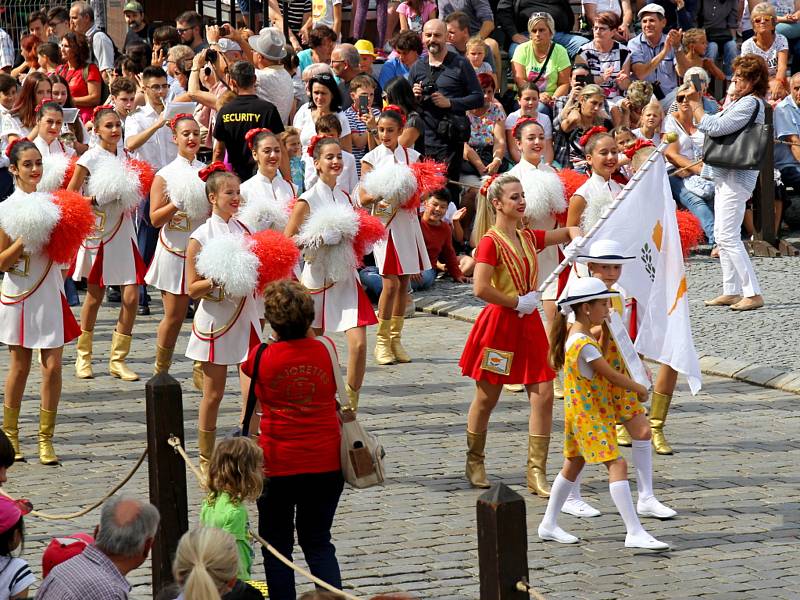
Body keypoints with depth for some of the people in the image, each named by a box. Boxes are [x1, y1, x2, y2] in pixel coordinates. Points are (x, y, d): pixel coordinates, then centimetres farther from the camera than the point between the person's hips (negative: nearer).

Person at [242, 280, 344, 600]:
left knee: (276, 545, 10)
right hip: (326, 465, 3)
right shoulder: (327, 351, -6)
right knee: (318, 543, 14)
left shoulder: (261, 357, -12)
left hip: (279, 466, -3)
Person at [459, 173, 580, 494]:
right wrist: (517, 302, -15)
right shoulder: (491, 241, -13)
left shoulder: (528, 237, 8)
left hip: (529, 323, 6)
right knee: (486, 398, 8)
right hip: (499, 323, -6)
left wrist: (577, 239, -2)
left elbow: (567, 232, 21)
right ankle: (474, 463, 26)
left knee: (543, 396, -3)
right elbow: (480, 288, -23)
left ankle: (536, 473, 1)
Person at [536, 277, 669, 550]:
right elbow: (612, 376, -19)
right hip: (589, 416, -10)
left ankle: (549, 524, 31)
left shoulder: (574, 333, 6)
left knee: (573, 465, 20)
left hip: (579, 412, 10)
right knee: (617, 465, -15)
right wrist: (640, 389, -6)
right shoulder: (584, 345, -24)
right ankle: (635, 533, -21)